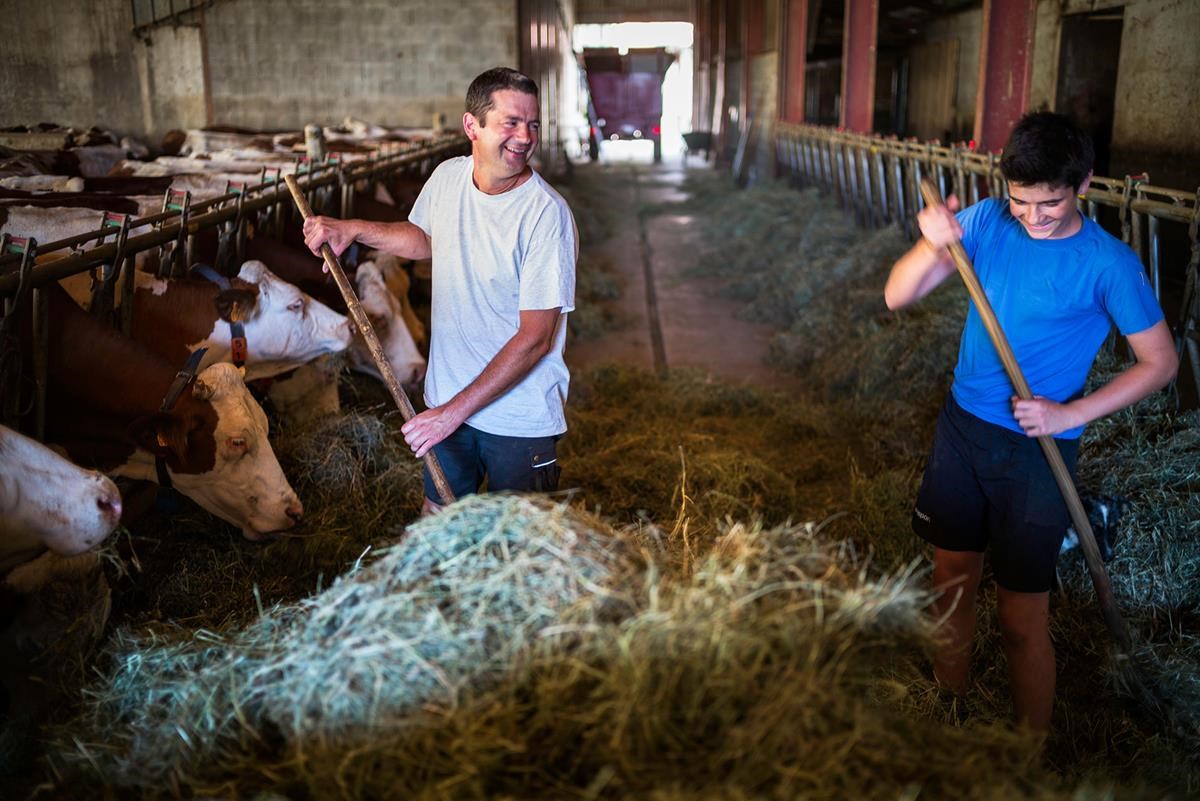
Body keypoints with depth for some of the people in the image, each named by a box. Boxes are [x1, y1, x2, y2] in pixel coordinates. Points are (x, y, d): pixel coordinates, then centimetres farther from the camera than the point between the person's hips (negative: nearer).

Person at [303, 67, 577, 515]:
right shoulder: (447, 178, -3)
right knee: (437, 520, 23)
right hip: (447, 401, 6)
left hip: (521, 421, -5)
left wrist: (455, 411, -25)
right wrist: (352, 230, 8)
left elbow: (535, 338, -25)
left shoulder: (547, 215, -23)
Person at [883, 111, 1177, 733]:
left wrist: (1072, 413, -17)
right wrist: (933, 246, -29)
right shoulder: (986, 222, -3)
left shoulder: (1109, 264, -13)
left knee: (1021, 616, 3)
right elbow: (897, 296, -9)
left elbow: (1160, 362, -5)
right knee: (951, 583, 17)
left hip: (1035, 450, -4)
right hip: (961, 427, 4)